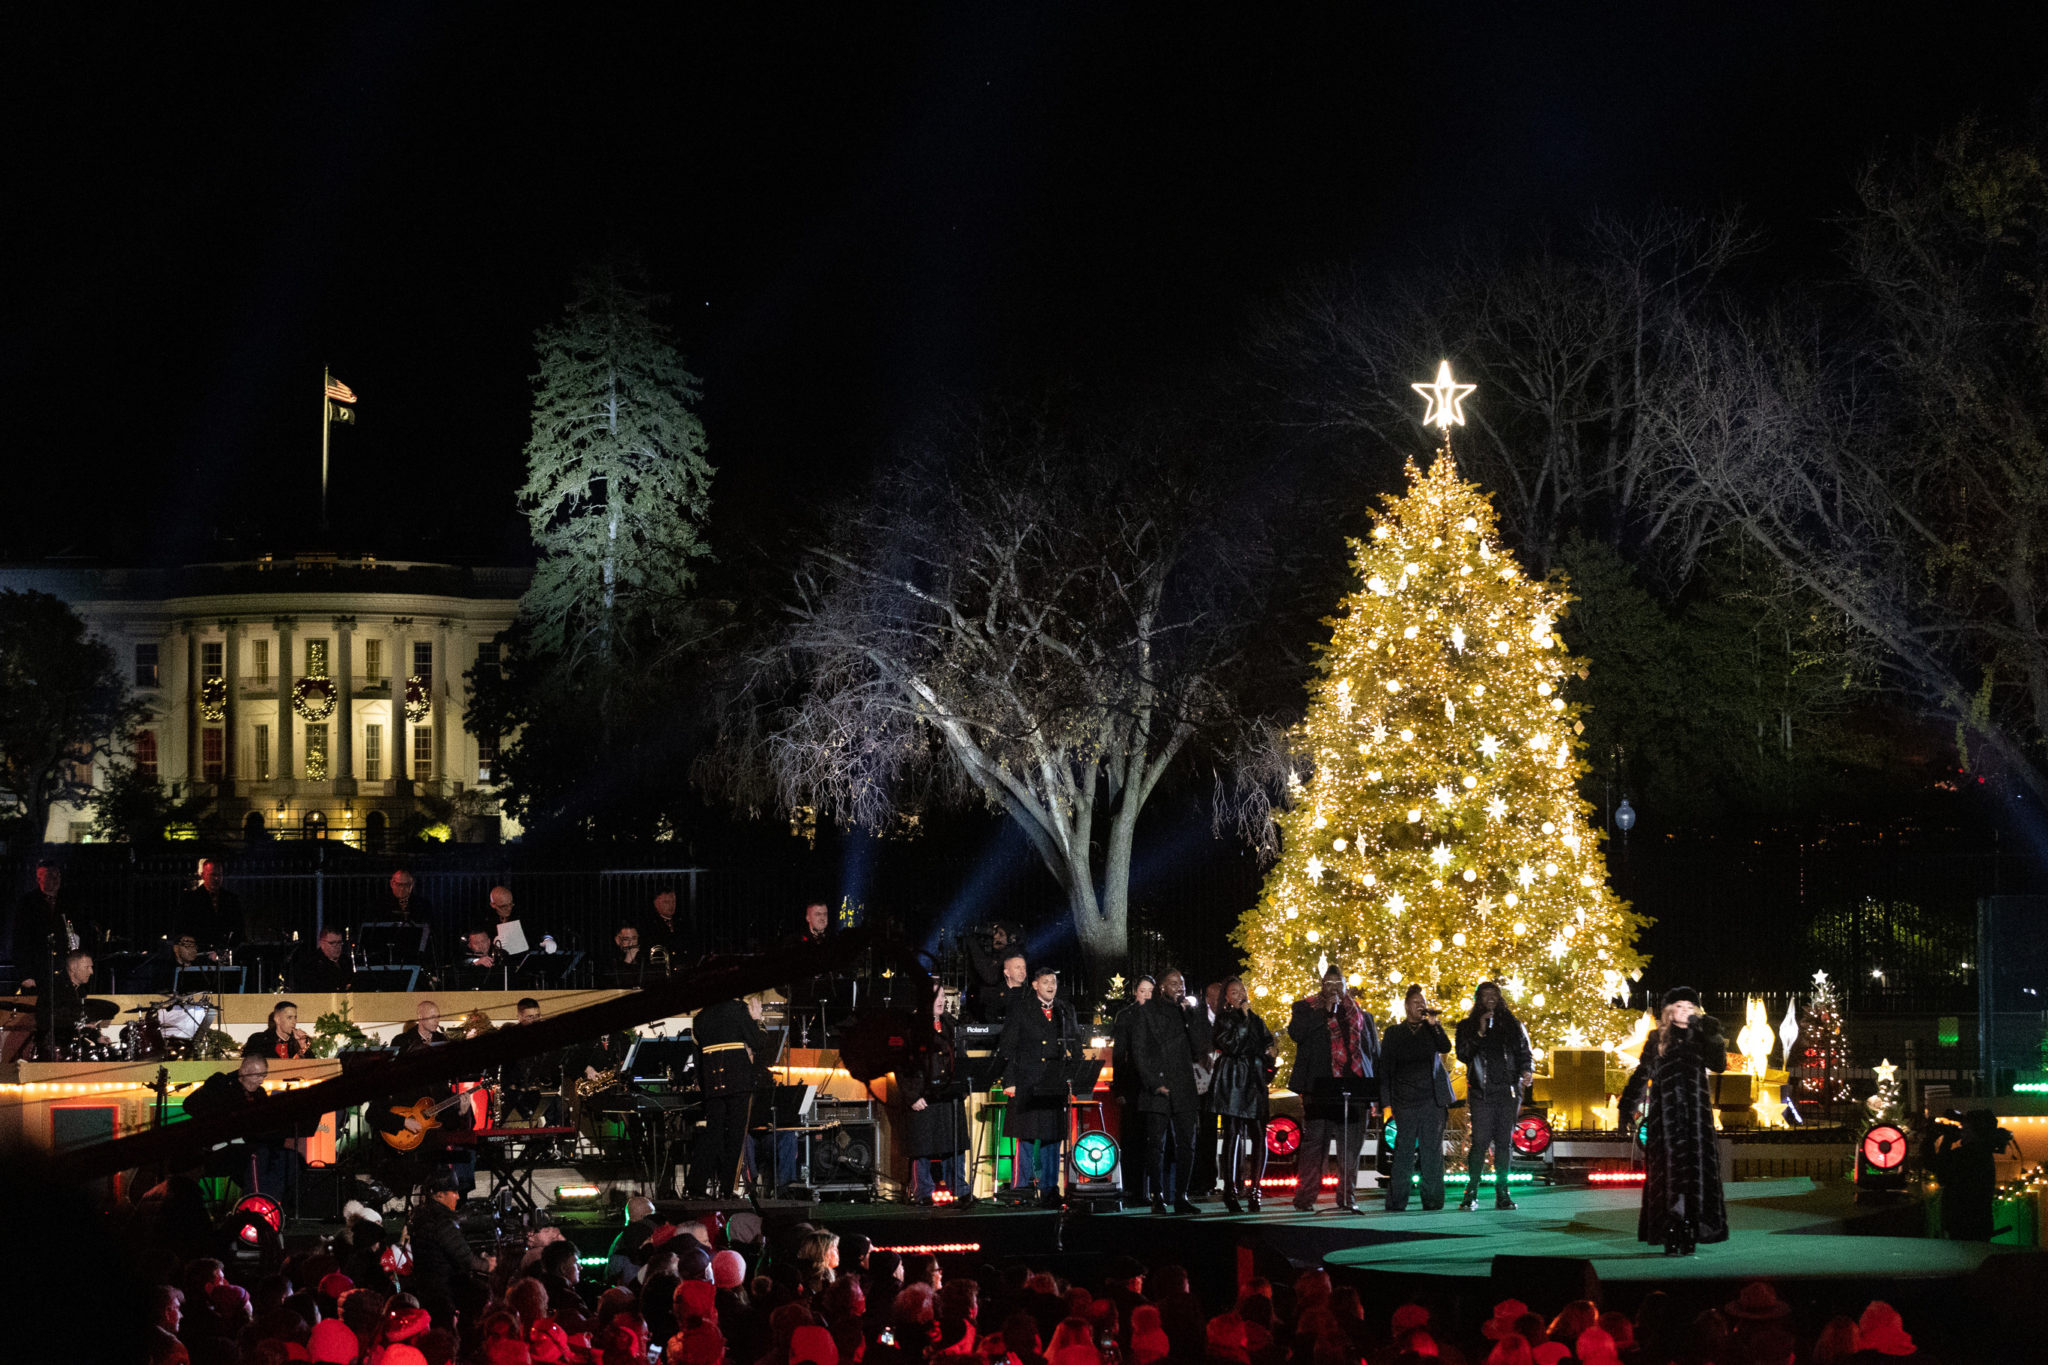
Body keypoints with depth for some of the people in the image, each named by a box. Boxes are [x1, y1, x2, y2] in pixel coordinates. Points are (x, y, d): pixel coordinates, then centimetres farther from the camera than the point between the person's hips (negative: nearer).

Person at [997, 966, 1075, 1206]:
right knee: (1026, 1136, -4)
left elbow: (1073, 1046, 18)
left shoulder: (1066, 1012, 15)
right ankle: (1021, 1187, 1)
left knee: (1052, 1137, 3)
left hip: (1055, 1085, 3)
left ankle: (1049, 1189, 7)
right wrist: (1010, 1082, -7)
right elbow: (1008, 1048, 0)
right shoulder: (1019, 1011, 3)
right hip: (1026, 1085, -3)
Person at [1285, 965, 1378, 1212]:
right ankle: (1305, 1198, -4)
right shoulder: (1307, 1008, 10)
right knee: (1314, 1141, -6)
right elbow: (1296, 1032, -9)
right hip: (1319, 1088, -3)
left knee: (1351, 1145, 2)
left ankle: (1348, 1197, 8)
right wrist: (1326, 1011, -10)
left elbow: (1374, 1053, 18)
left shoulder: (1360, 1015, 18)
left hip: (1354, 1087, 3)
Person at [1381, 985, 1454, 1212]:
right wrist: (1387, 1103, 0)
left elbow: (1445, 1047, -6)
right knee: (1403, 1153, -5)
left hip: (1433, 1100, 1)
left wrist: (1434, 1024, -14)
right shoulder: (1394, 1033, 10)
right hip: (1405, 1100, -1)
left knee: (1432, 1151, 0)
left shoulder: (1432, 1031, 13)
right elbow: (1385, 1070, 7)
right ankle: (1396, 1202, -4)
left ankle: (1432, 1200, 3)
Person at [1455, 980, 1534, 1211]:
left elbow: (1524, 1051, 13)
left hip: (1508, 1090, 2)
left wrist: (1527, 1071, -7)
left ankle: (1502, 1193, 5)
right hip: (1481, 1092, -2)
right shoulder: (1467, 1026, 10)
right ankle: (1471, 1193, -6)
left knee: (1505, 1142, 1)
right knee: (1480, 1141, -10)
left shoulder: (1512, 1024, 14)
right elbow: (1462, 1054, -1)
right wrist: (1480, 1033, -10)